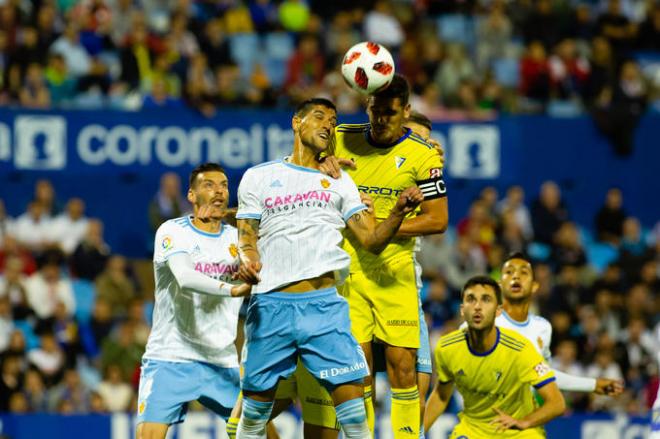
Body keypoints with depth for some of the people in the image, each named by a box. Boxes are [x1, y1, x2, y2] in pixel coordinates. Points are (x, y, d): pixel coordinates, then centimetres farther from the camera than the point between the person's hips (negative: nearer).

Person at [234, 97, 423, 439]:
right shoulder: (259, 177, 12)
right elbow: (247, 234, 8)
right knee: (256, 401, 3)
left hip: (324, 303, 1)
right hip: (270, 304, -1)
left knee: (350, 394, -9)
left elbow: (372, 241, 11)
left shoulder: (339, 182, 16)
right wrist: (247, 259, -15)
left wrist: (398, 211, -8)